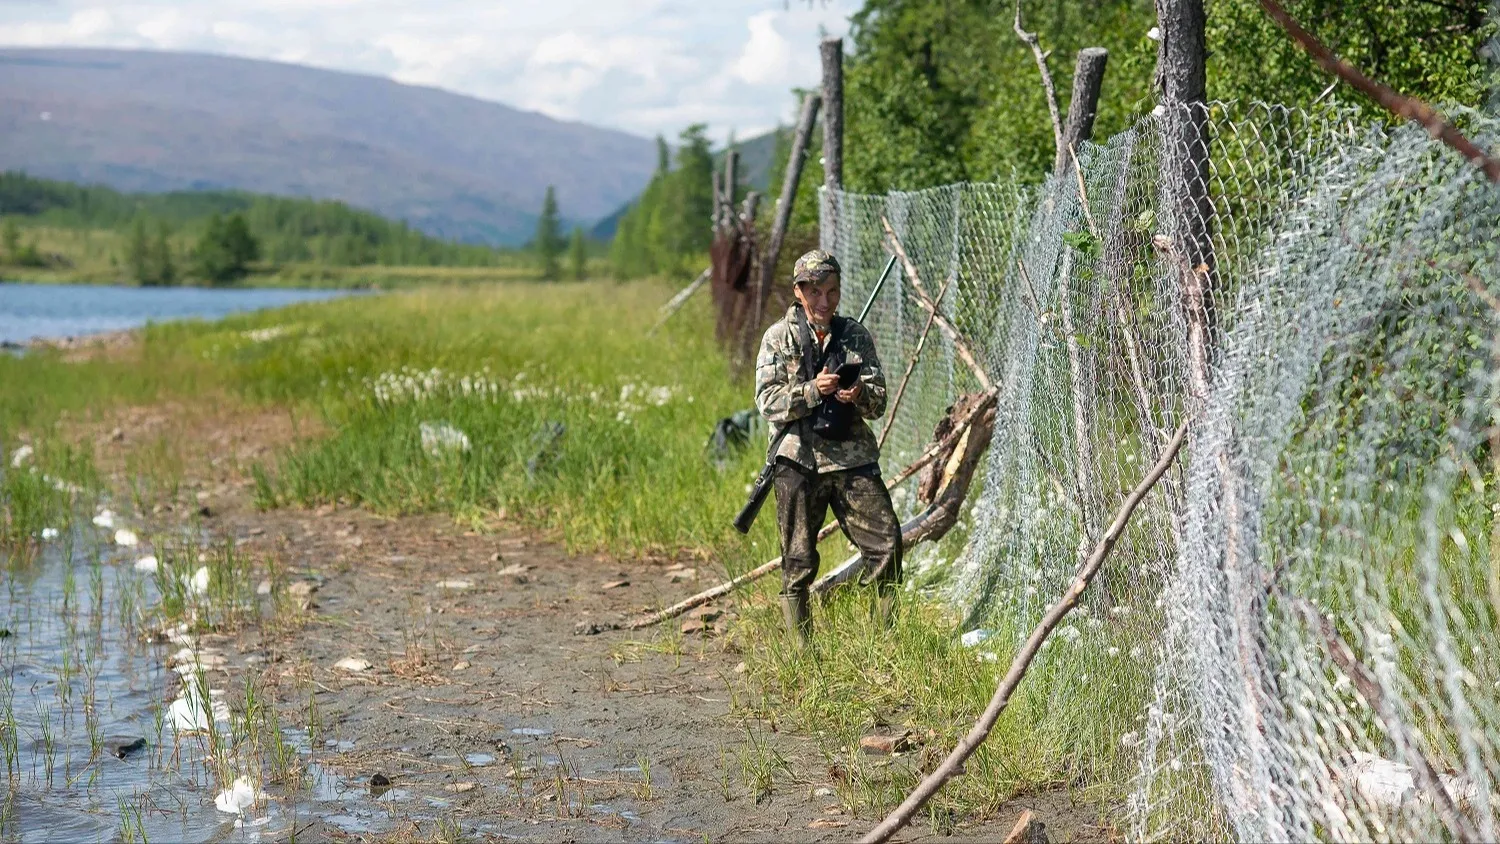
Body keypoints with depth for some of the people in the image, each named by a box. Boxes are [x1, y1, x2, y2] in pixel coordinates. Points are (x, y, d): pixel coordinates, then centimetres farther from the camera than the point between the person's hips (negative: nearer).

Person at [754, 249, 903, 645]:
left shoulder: (856, 335, 9)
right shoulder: (778, 338, 3)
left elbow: (880, 400, 6)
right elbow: (767, 400, -6)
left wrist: (859, 394, -16)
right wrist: (813, 390, -19)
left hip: (852, 456, 2)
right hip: (799, 460, -2)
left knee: (887, 544, -5)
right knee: (798, 562, 3)